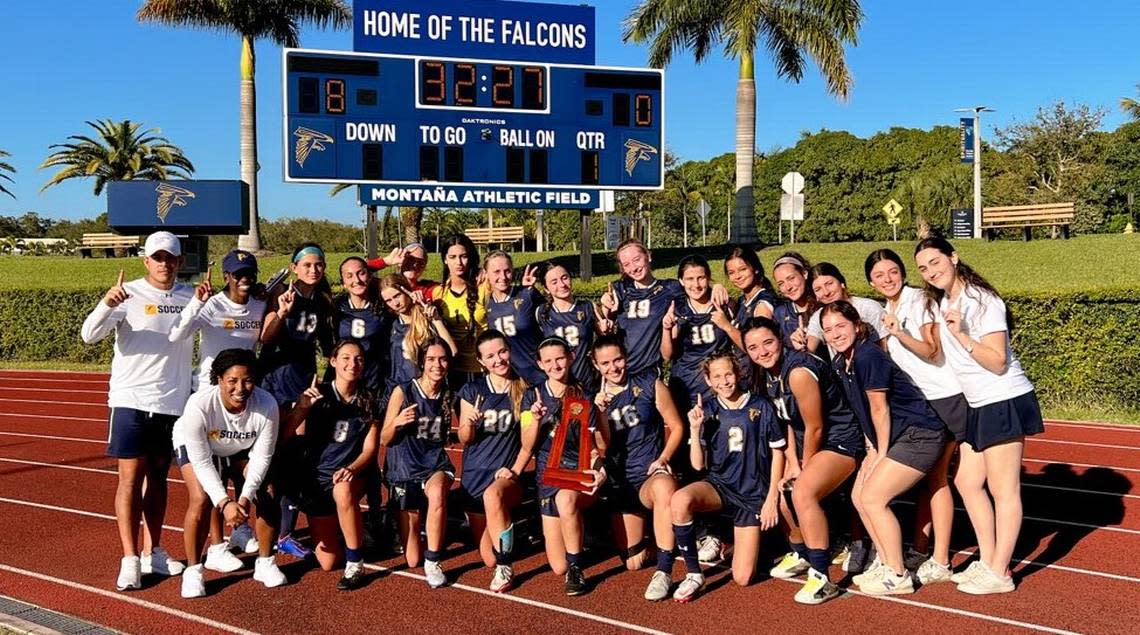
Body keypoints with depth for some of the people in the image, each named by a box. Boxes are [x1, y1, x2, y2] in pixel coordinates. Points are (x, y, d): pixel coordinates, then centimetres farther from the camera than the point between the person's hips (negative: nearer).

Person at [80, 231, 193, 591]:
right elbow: (89, 334, -14)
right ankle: (130, 560, 1)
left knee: (158, 476, 11)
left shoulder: (190, 296, 5)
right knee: (131, 477, -3)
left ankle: (152, 552, 19)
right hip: (131, 399, -4)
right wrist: (107, 304, -34)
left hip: (173, 402, 4)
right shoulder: (129, 294, -7)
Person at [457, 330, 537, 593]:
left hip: (507, 474, -2)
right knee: (489, 559, 0)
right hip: (475, 473, 2)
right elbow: (464, 439, 2)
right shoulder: (472, 390, 3)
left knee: (493, 494, -40)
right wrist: (469, 423, -19)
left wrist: (515, 471, -13)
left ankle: (505, 568, -24)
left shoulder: (524, 390, 0)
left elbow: (528, 442, 1)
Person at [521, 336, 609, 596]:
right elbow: (528, 444, -2)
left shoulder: (585, 395, 2)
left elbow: (600, 443, 4)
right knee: (558, 567, -4)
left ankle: (576, 569, -22)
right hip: (549, 473, 2)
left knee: (566, 498, -41)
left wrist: (598, 466, -16)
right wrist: (535, 419, -21)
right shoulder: (533, 396, 4)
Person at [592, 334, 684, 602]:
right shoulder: (595, 397, 6)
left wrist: (662, 460, -11)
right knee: (633, 563, 0)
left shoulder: (649, 385, 0)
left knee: (664, 487, -42)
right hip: (620, 482, 3)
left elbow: (676, 426, 2)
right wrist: (600, 412, -15)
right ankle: (640, 537, 36)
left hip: (652, 472, -3)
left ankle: (664, 572, -35)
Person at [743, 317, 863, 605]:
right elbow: (786, 422, 9)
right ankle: (800, 556, 41)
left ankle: (822, 578, -26)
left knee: (803, 492, -31)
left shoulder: (798, 371, -26)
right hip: (809, 444, 10)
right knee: (780, 492, 16)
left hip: (840, 442, -10)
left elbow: (815, 428, -20)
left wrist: (803, 468, -6)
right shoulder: (767, 375, 2)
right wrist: (792, 464, 0)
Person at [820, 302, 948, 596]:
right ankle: (885, 562, 22)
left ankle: (898, 576, 0)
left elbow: (880, 408, -17)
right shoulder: (842, 364, 7)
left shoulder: (868, 356, -21)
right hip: (896, 437, 10)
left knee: (873, 498, -12)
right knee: (859, 496, 9)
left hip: (919, 435, -10)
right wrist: (872, 451, 4)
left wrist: (881, 454, -9)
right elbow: (863, 411, 11)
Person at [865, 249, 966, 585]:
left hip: (945, 397, -7)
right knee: (926, 475, 10)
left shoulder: (919, 300, -10)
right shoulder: (887, 312, 13)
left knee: (936, 476, -6)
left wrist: (900, 334, -29)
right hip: (920, 401, 8)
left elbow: (933, 352, -17)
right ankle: (919, 551, 16)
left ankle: (940, 562, -1)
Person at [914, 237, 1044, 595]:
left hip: (1005, 402, -9)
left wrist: (961, 335, -29)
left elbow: (998, 363, -20)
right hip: (978, 406, 9)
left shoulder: (983, 301, -15)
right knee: (967, 482, 12)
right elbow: (938, 353, 20)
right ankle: (987, 562, 21)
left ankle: (1000, 574, 4)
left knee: (1003, 489, -3)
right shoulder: (943, 303, 10)